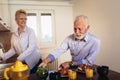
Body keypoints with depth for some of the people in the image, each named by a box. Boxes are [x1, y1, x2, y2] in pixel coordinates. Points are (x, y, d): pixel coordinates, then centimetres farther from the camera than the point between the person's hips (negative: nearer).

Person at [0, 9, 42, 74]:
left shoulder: (30, 31, -9)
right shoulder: (14, 35, 5)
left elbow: (31, 47, -18)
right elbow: (13, 49, 12)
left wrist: (19, 59, -22)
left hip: (34, 62, -4)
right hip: (23, 63, 4)